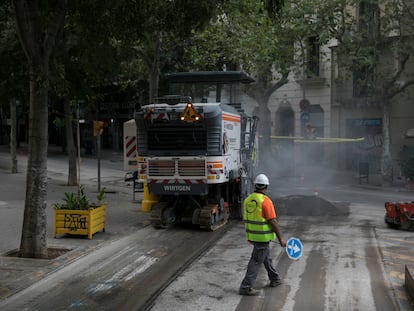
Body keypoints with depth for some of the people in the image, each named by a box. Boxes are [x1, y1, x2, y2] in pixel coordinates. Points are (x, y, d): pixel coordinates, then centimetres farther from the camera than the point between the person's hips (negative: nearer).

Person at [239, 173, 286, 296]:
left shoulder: (248, 200, 3)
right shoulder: (265, 201, -19)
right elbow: (273, 222, -18)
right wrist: (281, 239, -10)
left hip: (252, 235, 8)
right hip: (263, 237, -8)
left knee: (266, 257, 23)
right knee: (256, 261, 0)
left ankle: (274, 279, 39)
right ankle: (246, 287, 2)